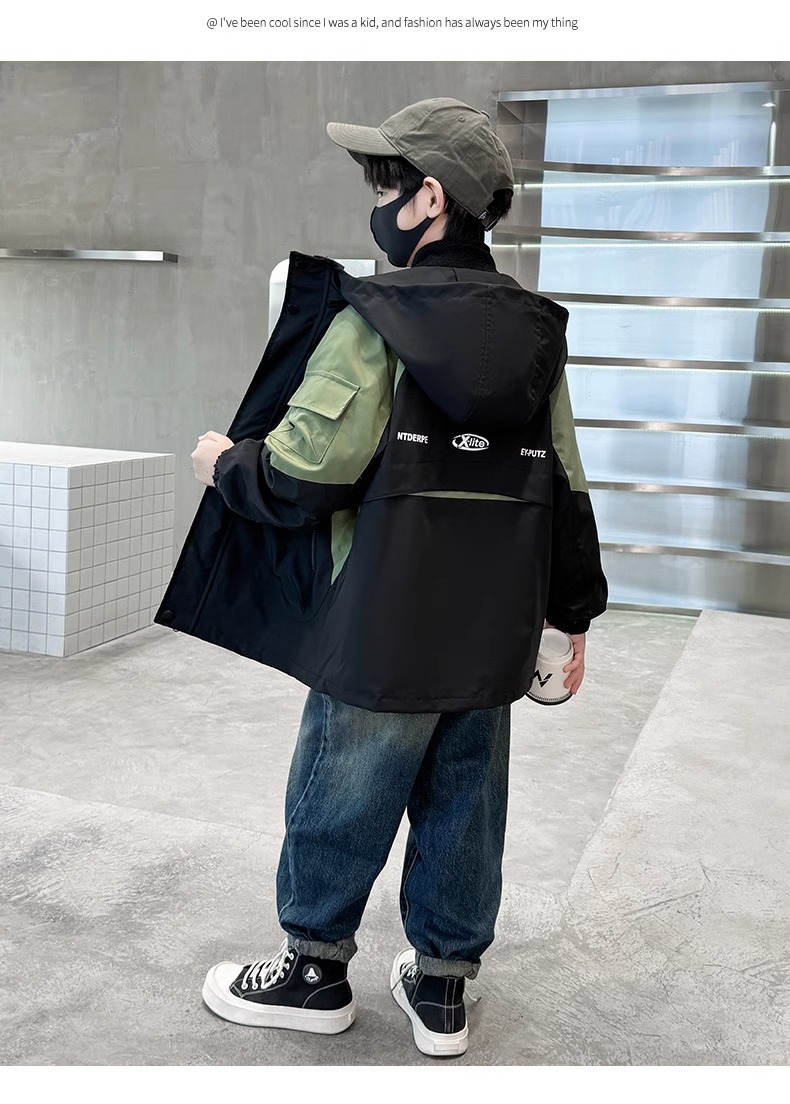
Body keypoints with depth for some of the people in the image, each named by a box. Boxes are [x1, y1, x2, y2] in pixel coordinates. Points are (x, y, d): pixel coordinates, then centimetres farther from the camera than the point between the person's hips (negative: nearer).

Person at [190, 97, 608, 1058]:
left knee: (337, 805, 13)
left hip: (384, 635, -6)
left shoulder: (374, 324, -13)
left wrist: (225, 463, 4)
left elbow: (299, 481, -17)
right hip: (494, 639, 6)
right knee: (463, 809, 17)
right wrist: (574, 615, 17)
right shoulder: (535, 335, 6)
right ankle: (441, 987, 32)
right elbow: (567, 491, 8)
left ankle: (314, 972, 32)